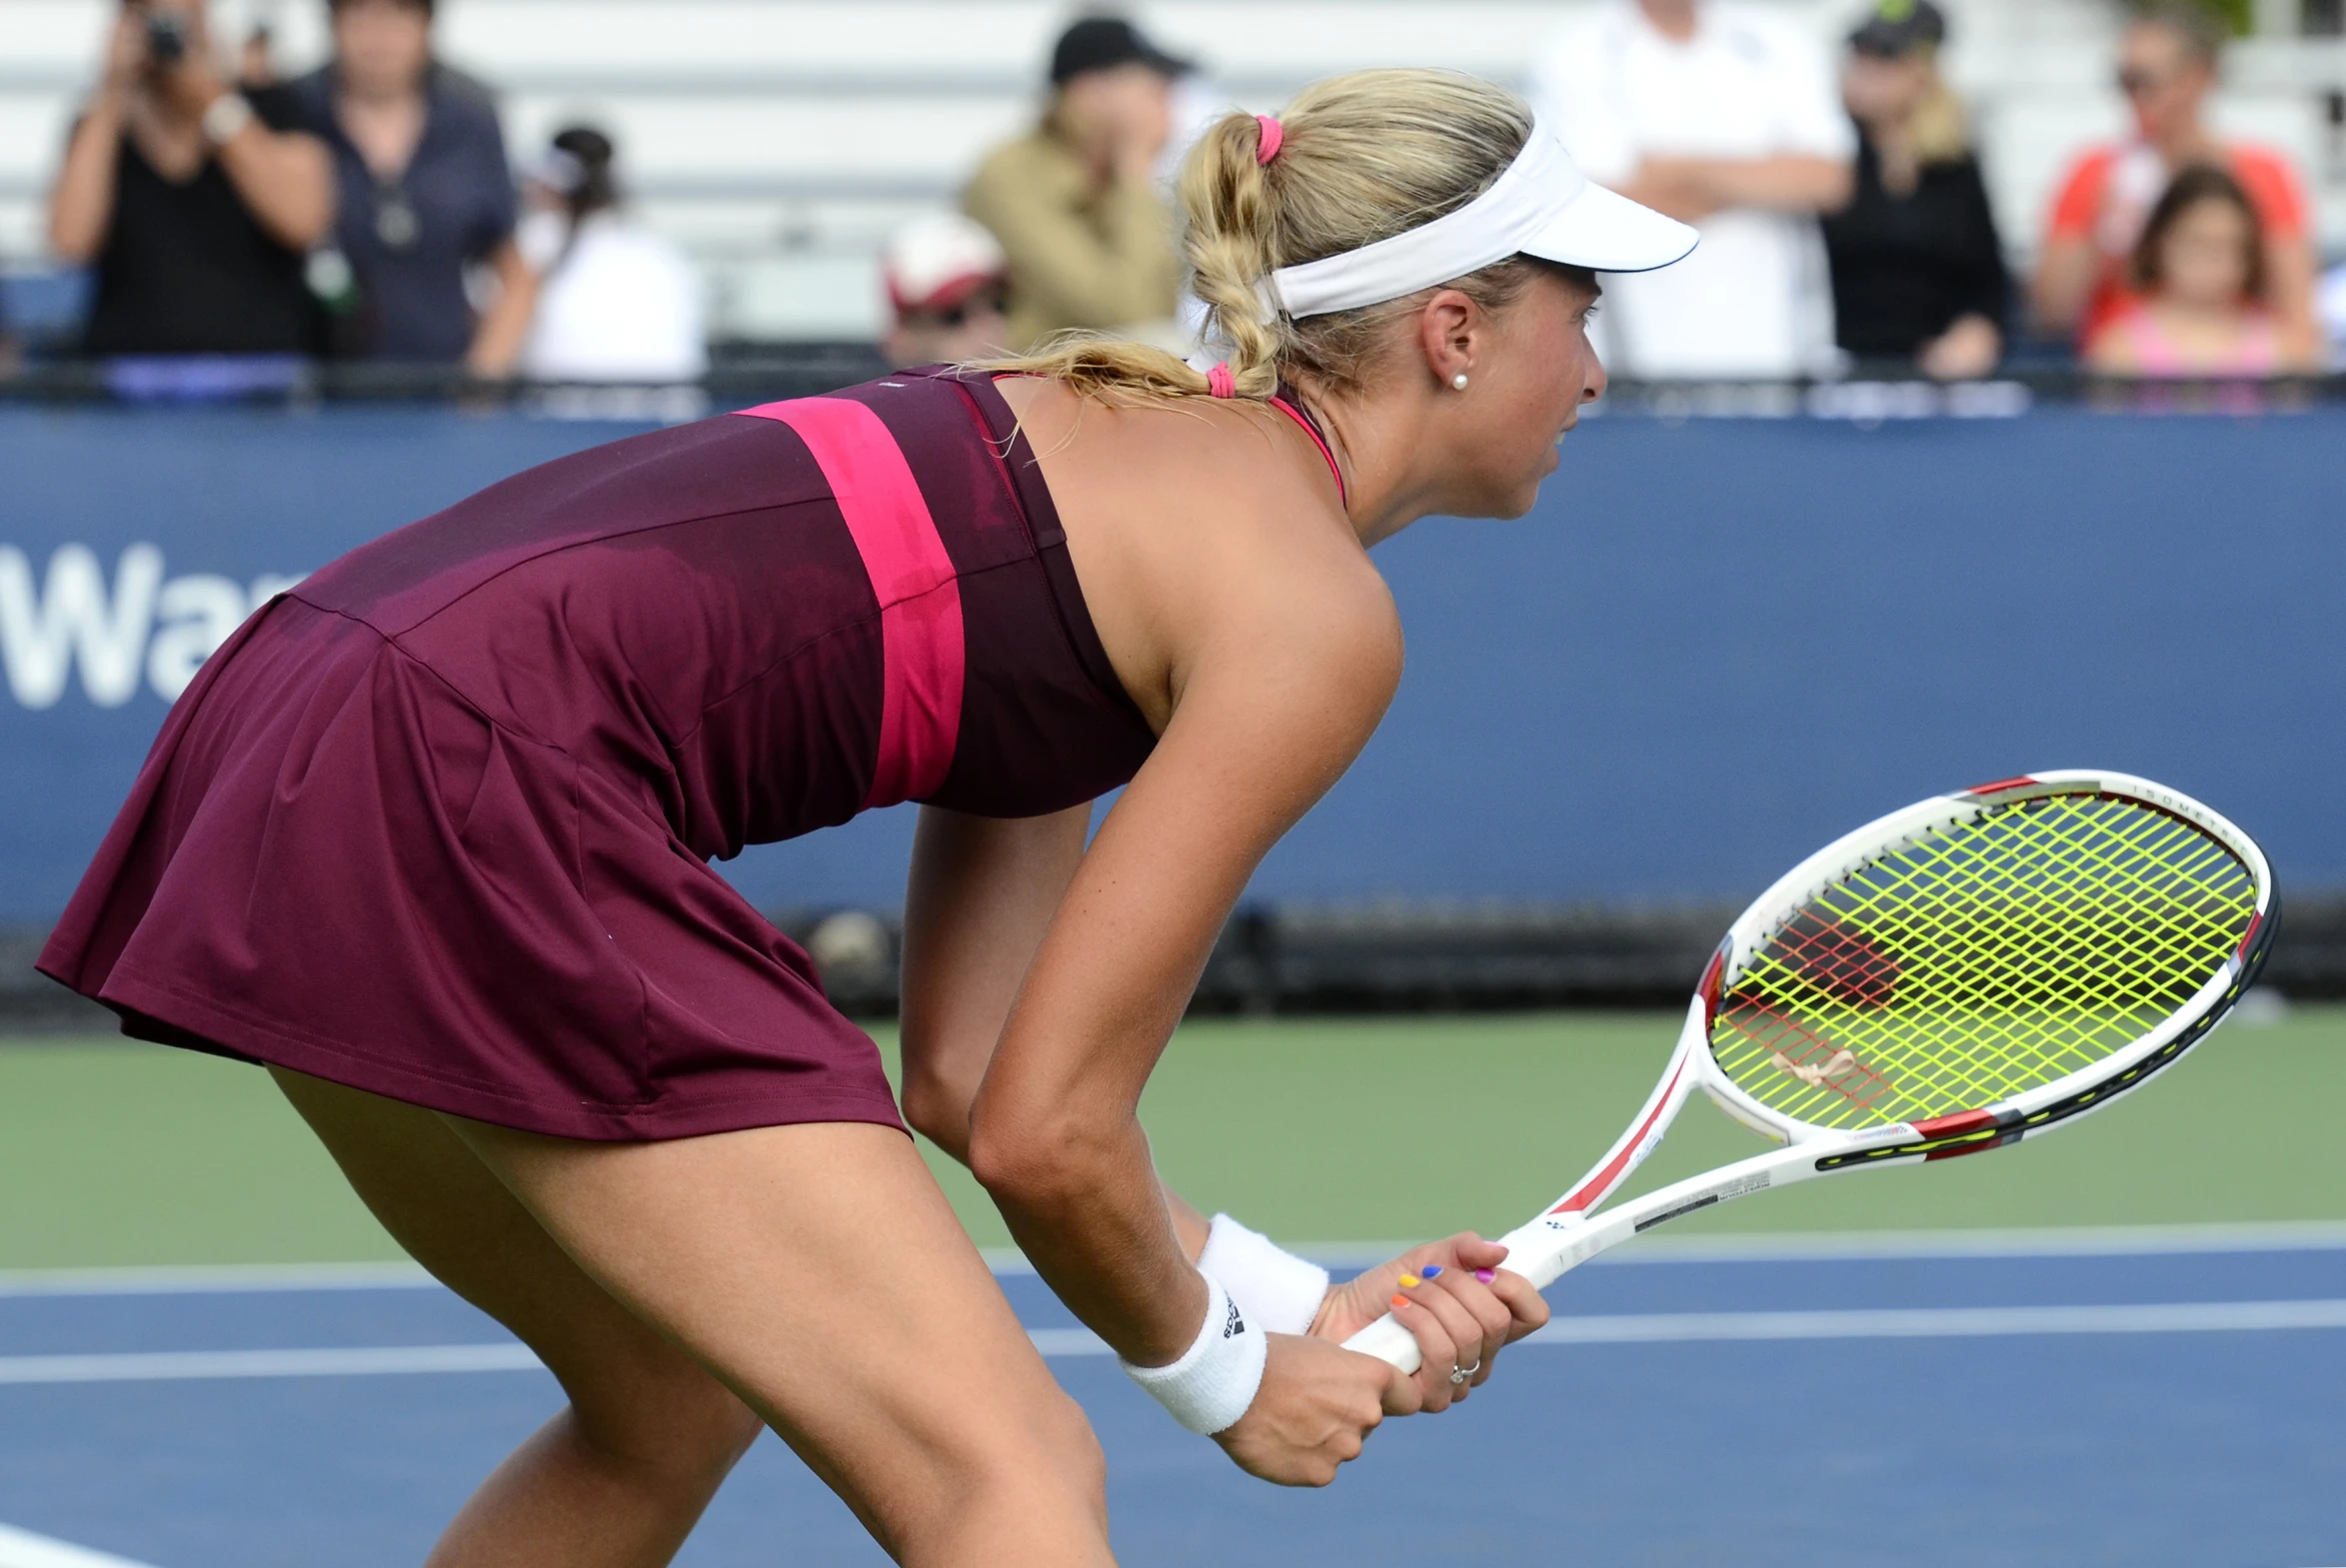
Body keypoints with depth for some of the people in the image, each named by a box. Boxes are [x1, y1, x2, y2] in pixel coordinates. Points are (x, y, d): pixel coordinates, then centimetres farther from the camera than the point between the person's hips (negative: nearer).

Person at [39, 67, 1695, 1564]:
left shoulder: (1118, 448, 24)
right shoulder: (1315, 614, -3)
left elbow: (966, 1077, 21)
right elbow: (1046, 1132, -6)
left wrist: (1304, 1309, 18)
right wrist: (1220, 1377, 11)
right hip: (477, 803, -10)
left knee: (673, 1410, 30)